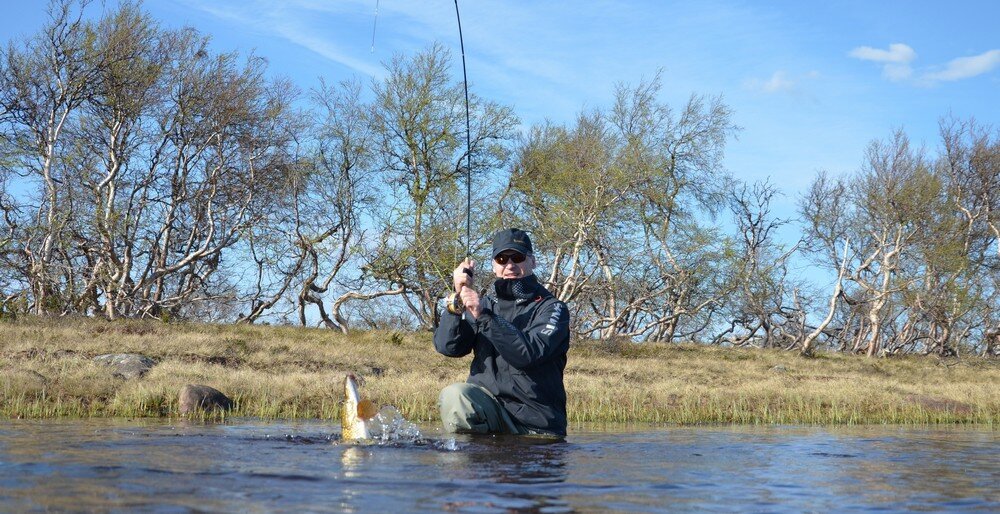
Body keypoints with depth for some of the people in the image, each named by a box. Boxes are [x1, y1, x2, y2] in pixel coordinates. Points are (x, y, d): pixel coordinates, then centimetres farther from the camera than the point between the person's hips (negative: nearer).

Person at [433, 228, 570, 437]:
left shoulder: (552, 308, 1)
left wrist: (485, 316, -26)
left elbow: (530, 353, -18)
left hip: (538, 425, -1)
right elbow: (447, 347, -2)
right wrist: (458, 296, -13)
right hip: (486, 406, 2)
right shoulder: (484, 304, 13)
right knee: (454, 396, -26)